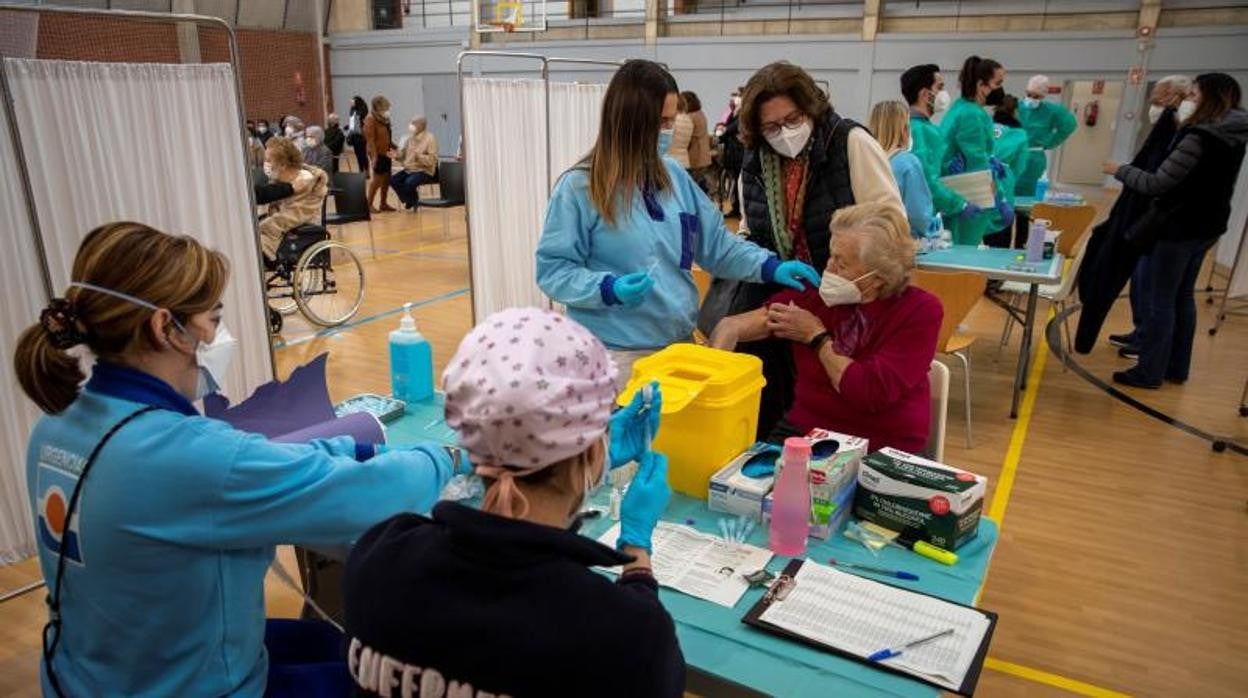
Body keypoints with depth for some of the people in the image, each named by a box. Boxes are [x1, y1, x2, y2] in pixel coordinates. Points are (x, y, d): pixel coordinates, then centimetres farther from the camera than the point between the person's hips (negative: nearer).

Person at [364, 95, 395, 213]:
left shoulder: (384, 118, 13)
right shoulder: (370, 119, -12)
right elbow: (370, 139, -18)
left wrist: (394, 147, 11)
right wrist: (374, 155, -24)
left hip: (385, 152, 8)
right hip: (377, 153, -8)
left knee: (386, 178, 10)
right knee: (377, 179, -5)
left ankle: (383, 203, 20)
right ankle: (369, 204, 4)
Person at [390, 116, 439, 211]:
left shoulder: (430, 139, -8)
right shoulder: (410, 138, 11)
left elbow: (432, 160, -17)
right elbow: (402, 154, 14)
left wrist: (418, 155, -27)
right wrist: (396, 154, -8)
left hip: (424, 171, -7)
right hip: (408, 169, 7)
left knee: (409, 183, -33)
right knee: (393, 179, -14)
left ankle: (414, 201, 0)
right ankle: (410, 201, 4)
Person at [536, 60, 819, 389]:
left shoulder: (674, 176, 6)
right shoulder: (580, 187, -11)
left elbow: (715, 242, 10)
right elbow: (552, 268, -11)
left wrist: (770, 267, -3)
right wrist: (608, 288, -27)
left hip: (678, 342, 6)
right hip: (615, 352, -6)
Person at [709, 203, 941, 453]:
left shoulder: (920, 311, -8)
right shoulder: (815, 293, 0)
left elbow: (873, 394, -19)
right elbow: (733, 326, -2)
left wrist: (817, 337, -10)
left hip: (883, 451, -2)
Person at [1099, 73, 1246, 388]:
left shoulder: (1200, 137, -21)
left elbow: (1157, 183, -23)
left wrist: (1120, 170, -8)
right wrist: (1181, 127, 12)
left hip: (1179, 227, -9)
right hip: (1206, 226, 9)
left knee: (1160, 301, 0)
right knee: (1183, 297, 17)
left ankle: (1149, 372, 7)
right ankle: (1176, 368, 26)